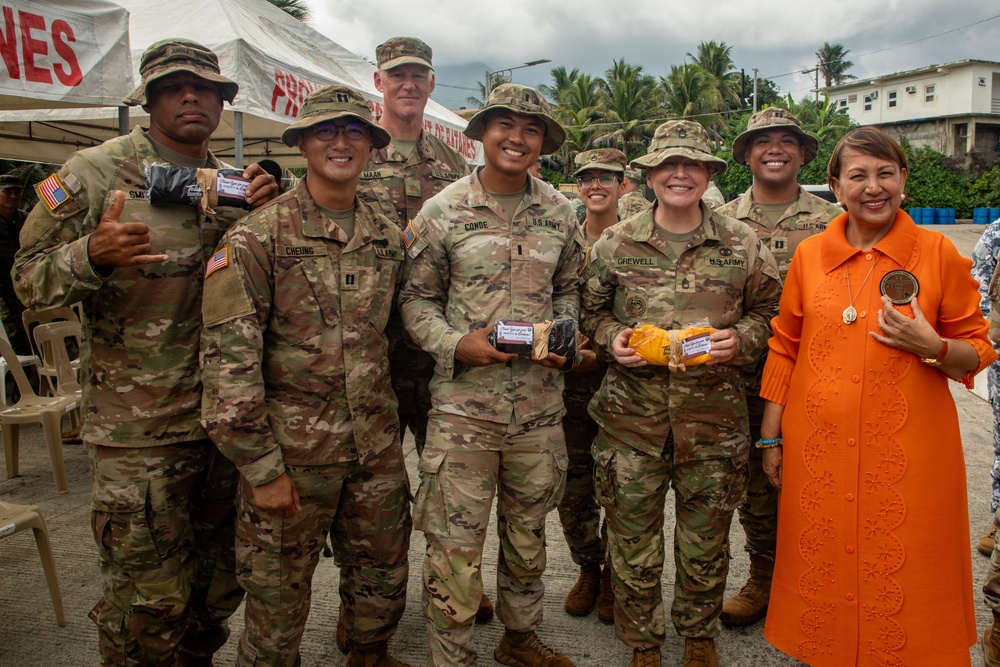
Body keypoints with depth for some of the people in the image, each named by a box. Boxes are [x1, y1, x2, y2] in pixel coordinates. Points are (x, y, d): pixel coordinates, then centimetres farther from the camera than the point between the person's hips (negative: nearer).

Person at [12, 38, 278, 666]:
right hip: (139, 427, -5)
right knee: (149, 592, 2)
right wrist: (93, 255, -25)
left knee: (220, 576, 18)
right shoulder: (95, 173, -3)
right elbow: (31, 279, -4)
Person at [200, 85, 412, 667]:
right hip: (292, 445, -4)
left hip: (377, 443, 5)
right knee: (280, 589, 11)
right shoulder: (257, 237, -10)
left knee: (384, 575, 19)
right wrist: (260, 467, -15)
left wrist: (391, 418, 13)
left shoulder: (389, 235, 6)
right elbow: (228, 357, -14)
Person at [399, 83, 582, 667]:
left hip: (541, 404, 4)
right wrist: (456, 344, -17)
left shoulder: (561, 213, 5)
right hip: (464, 405, -3)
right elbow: (417, 298, 0)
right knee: (454, 544, 2)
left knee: (528, 532, 19)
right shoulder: (443, 211, -4)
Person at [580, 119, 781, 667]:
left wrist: (739, 340, -8)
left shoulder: (742, 244, 2)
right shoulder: (615, 243, 2)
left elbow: (769, 311, 11)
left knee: (705, 540, 14)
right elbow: (591, 311, 12)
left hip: (713, 418, 1)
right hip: (631, 415, 0)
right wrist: (612, 338, -8)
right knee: (632, 540, 9)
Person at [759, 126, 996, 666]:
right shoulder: (809, 254, 4)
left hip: (909, 453, -1)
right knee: (822, 576, 12)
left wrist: (934, 348, -17)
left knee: (901, 581, 9)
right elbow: (784, 349, 9)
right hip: (819, 452, 2)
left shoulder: (938, 252, -1)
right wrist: (771, 436, 8)